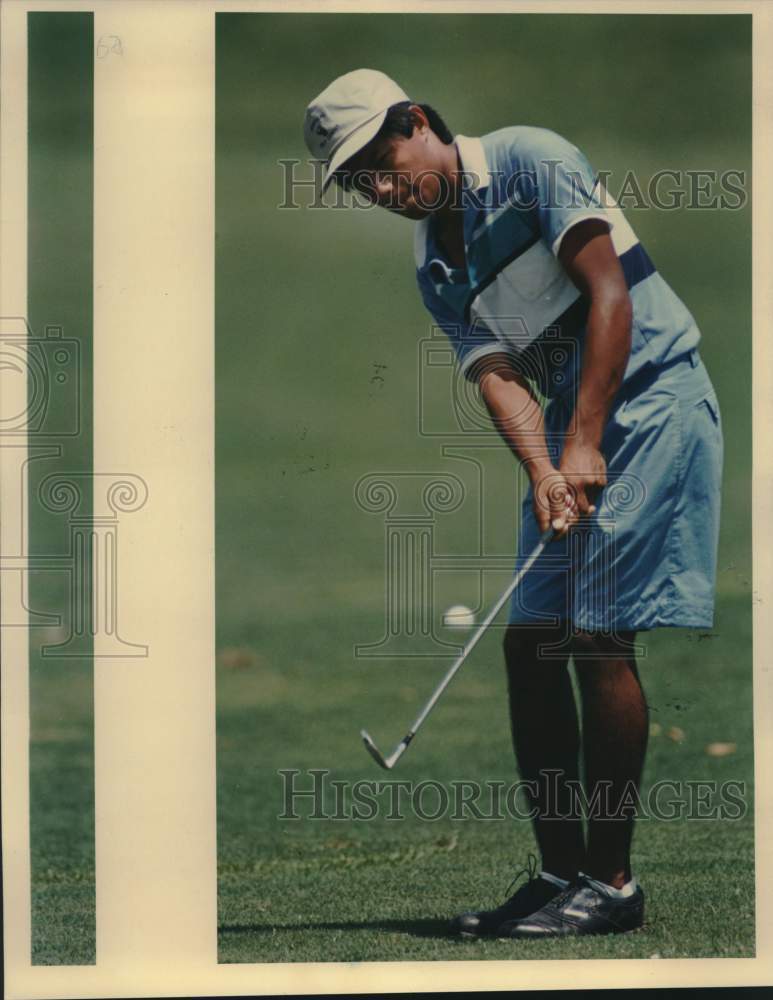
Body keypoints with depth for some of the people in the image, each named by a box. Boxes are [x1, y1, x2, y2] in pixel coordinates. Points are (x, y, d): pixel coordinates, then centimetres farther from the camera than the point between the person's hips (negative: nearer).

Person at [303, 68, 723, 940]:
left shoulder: (530, 161, -8)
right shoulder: (435, 270, 13)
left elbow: (607, 290, -15)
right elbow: (499, 375, 1)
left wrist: (584, 444, -19)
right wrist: (543, 473, -19)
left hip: (649, 396, -8)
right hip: (570, 431, 8)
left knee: (598, 635, -13)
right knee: (530, 640, 3)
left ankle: (613, 882, -8)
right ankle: (561, 874, 10)